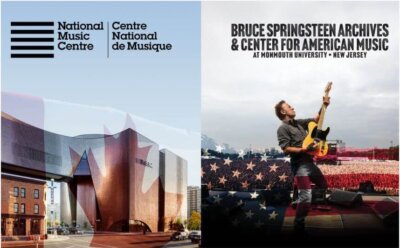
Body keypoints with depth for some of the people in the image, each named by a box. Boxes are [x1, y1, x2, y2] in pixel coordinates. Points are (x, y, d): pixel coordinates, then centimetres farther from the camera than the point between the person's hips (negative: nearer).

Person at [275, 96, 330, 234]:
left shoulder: (299, 123, 17)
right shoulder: (283, 128, -8)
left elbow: (316, 119, 22)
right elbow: (286, 149, -17)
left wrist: (324, 106, 8)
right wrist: (304, 150, -23)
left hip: (309, 162, 9)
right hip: (300, 164, -9)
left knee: (323, 186, 21)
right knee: (306, 196, -17)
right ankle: (299, 225, -8)